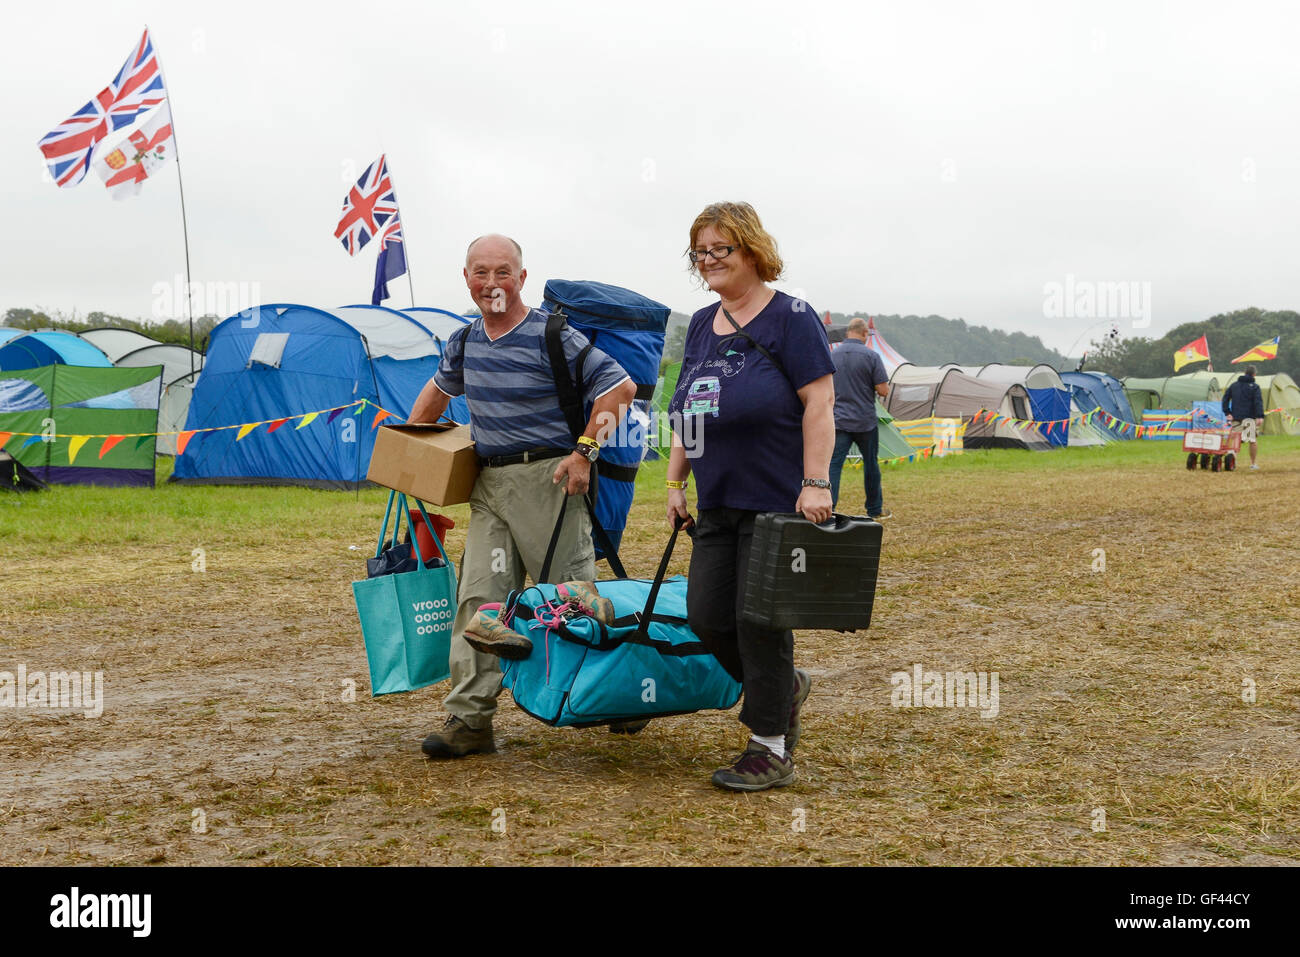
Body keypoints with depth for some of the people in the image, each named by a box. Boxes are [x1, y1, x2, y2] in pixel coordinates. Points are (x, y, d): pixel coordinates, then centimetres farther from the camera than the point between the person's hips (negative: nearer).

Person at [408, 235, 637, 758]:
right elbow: (438, 389, 32)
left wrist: (584, 451, -16)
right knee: (479, 596, 0)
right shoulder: (465, 342, 11)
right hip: (489, 483, 6)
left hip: (546, 478, -6)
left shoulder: (551, 336, -11)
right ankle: (470, 719, 3)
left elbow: (620, 386, -13)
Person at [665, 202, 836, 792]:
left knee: (759, 622, -4)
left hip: (778, 503, -7)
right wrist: (676, 481, 16)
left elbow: (819, 402, -13)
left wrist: (815, 482, -20)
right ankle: (783, 689, 30)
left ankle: (771, 749, 9)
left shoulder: (789, 318, -7)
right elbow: (687, 412, 20)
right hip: (717, 504, 8)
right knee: (705, 615, 5)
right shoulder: (701, 324, 15)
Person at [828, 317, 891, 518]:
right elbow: (883, 390, -10)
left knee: (833, 464, -4)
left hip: (838, 421, 2)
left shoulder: (832, 356, 3)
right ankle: (875, 510, 26)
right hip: (865, 421, -2)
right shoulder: (871, 356, -8)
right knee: (870, 464, 14)